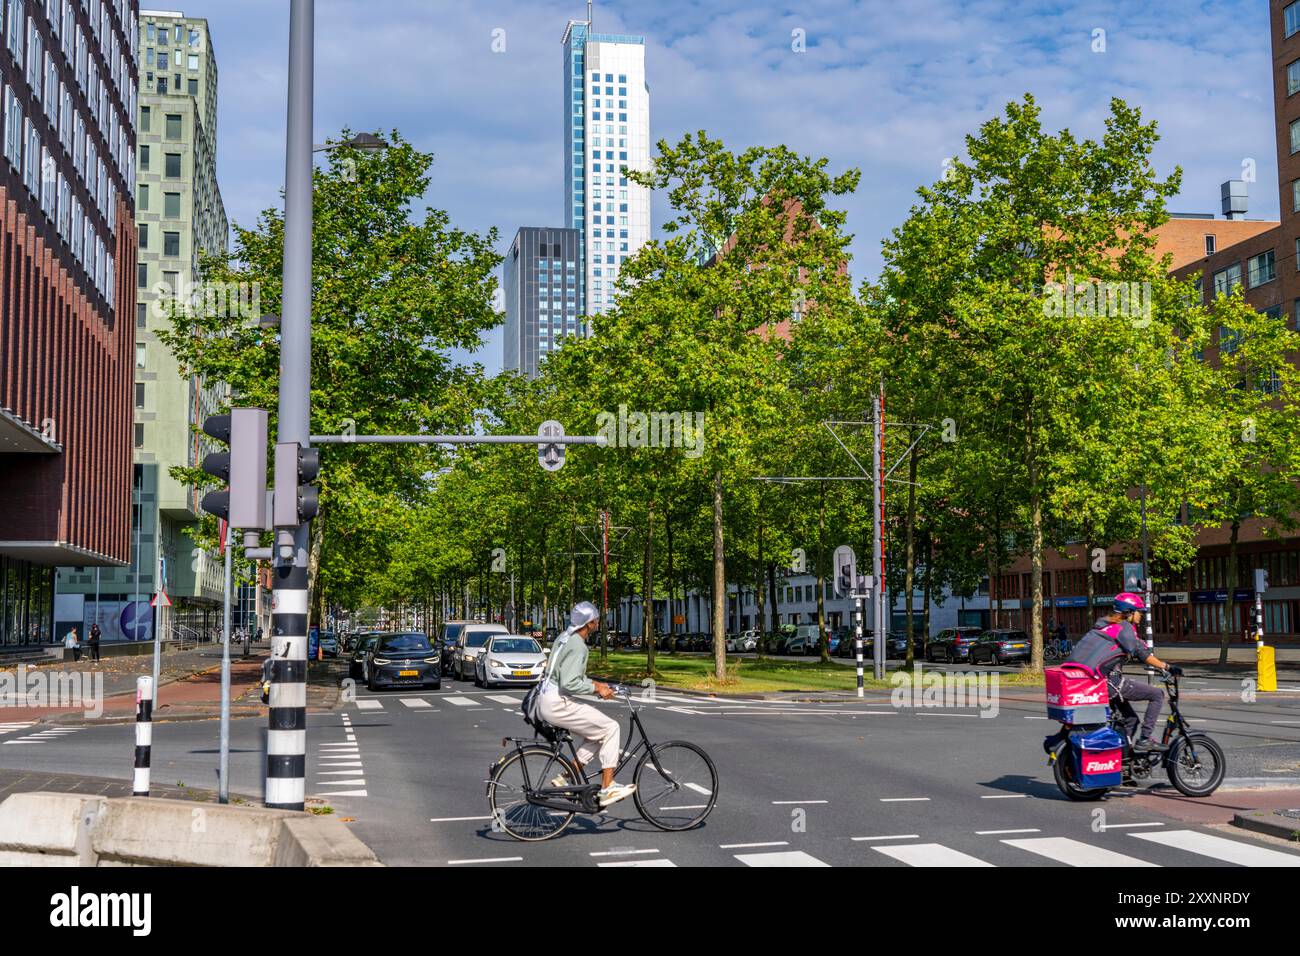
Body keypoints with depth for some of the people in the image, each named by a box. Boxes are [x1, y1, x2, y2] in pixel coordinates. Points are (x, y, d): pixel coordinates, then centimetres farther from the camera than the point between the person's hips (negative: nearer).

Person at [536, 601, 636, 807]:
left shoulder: (566, 637, 14)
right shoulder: (577, 645, -18)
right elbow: (569, 683, -25)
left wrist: (595, 683, 18)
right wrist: (596, 689, -15)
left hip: (545, 701, 10)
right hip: (557, 705, -10)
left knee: (596, 734, 19)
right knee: (610, 728, -5)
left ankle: (566, 779, 15)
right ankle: (607, 789, -4)